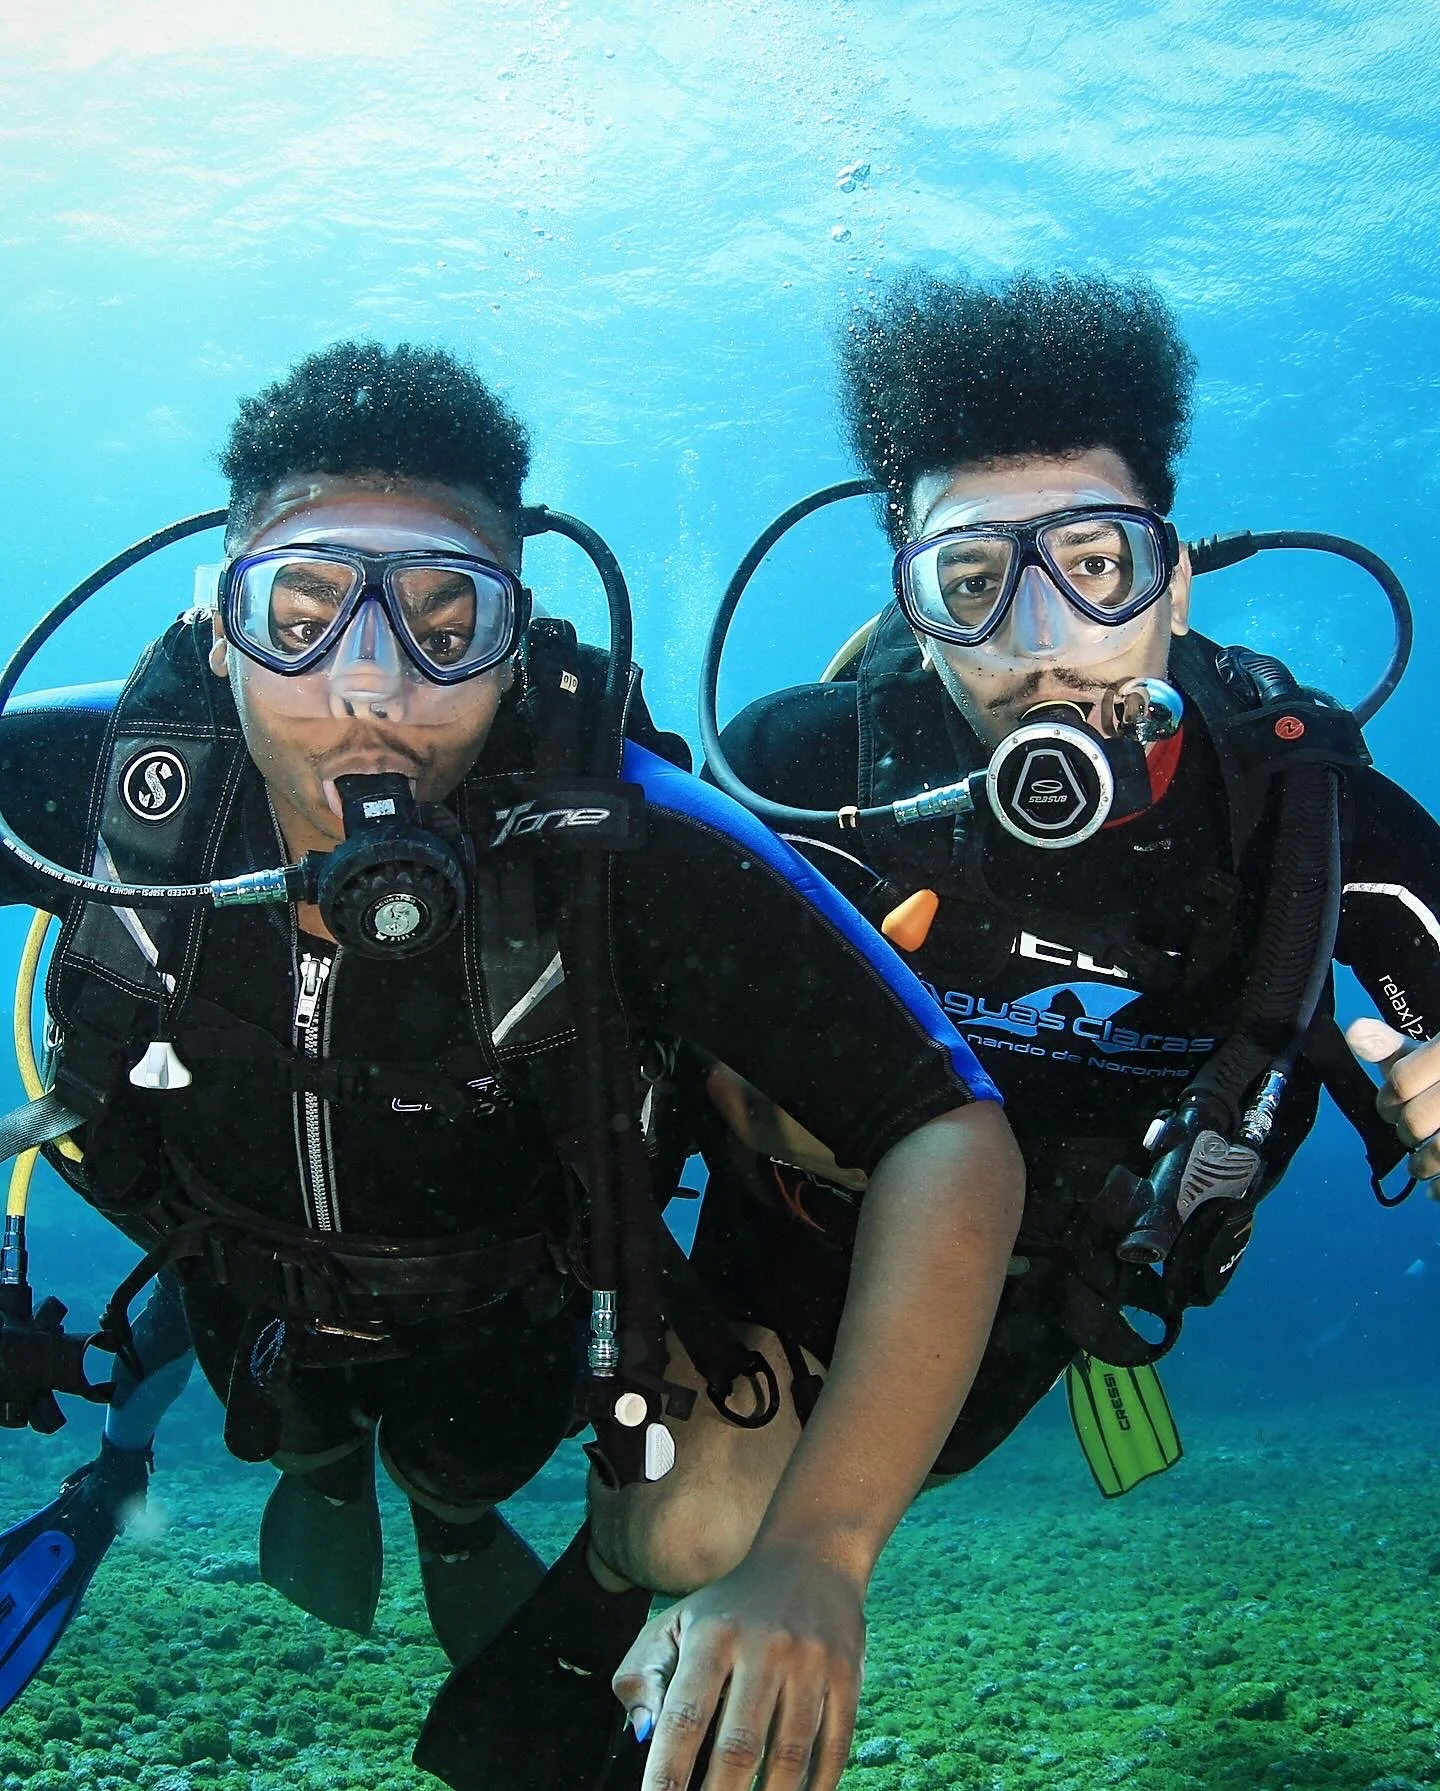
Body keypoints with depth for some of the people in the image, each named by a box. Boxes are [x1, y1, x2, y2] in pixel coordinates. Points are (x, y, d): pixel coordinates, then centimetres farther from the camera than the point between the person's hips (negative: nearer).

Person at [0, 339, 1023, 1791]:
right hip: (244, 1311, 2)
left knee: (713, 1527, -6)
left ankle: (456, 1505, 28)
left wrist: (811, 1556, -50)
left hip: (522, 1329, -1)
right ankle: (315, 1457, 50)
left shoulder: (634, 845, -37)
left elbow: (951, 1143, -40)